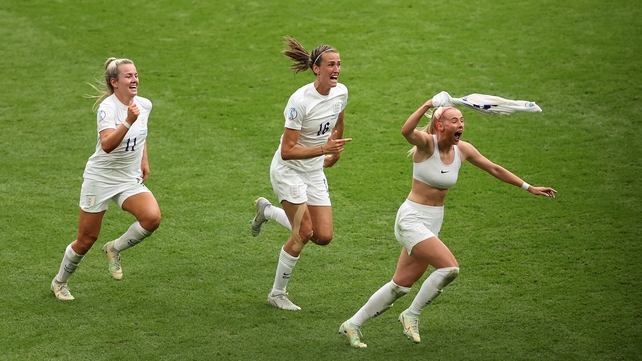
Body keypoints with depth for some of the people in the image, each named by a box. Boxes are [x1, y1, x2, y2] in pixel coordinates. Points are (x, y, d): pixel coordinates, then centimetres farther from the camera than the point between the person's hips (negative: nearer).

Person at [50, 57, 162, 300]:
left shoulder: (144, 104, -2)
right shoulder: (107, 107, -21)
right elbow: (107, 145, -38)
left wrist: (144, 160, 17)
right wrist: (128, 121, -49)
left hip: (130, 179, 5)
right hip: (101, 178, -5)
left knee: (152, 217, -23)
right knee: (87, 239, 3)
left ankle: (115, 249, 4)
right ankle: (59, 282, 30)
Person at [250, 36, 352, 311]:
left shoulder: (341, 93, -5)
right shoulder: (301, 100, -25)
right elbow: (287, 151, -26)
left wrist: (335, 154, 26)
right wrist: (323, 149, -33)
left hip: (315, 172, 7)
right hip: (289, 171, -7)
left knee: (324, 236, 1)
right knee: (304, 233, -11)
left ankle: (268, 210, 25)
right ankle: (277, 294, 8)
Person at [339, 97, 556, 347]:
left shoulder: (463, 150, 1)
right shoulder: (427, 143, -17)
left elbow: (494, 169, 13)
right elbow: (406, 131, -40)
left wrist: (529, 187, 15)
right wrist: (428, 105, -47)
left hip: (433, 222, 7)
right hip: (412, 218, -7)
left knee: (401, 286, 10)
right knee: (450, 267, -23)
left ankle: (352, 325, 22)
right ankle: (411, 315, -3)